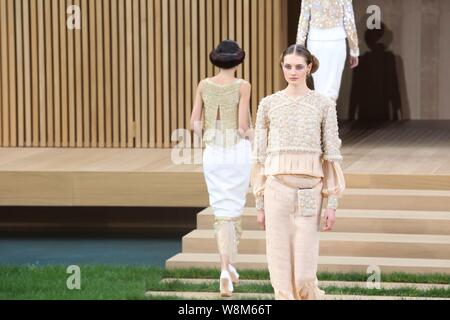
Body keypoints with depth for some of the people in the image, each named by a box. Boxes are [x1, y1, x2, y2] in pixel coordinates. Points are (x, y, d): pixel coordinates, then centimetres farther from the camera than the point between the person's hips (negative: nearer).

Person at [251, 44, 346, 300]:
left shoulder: (324, 105, 4)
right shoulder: (269, 104, 7)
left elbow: (332, 153, 2)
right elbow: (260, 154, 9)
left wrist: (333, 204, -4)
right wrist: (260, 203, 6)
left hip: (309, 190, -1)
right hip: (277, 188, 2)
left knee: (304, 272, -6)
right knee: (281, 267, 0)